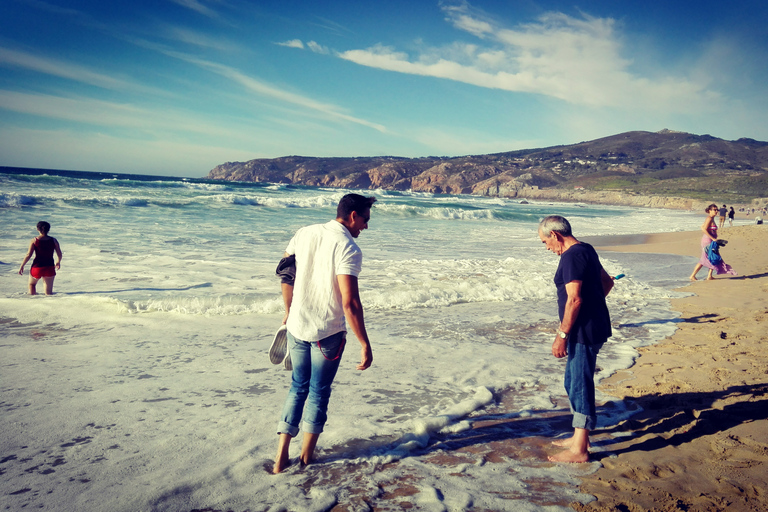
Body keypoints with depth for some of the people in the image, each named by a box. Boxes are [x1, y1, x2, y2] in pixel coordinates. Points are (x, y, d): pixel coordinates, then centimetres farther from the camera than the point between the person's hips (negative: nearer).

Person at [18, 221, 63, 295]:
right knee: (49, 293, 6)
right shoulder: (54, 240, -1)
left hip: (37, 267, -1)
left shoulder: (34, 240, -6)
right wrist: (58, 262, 26)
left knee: (32, 284, 28)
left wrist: (22, 266, 3)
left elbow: (28, 255, -8)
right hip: (49, 268, 1)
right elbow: (59, 254, 5)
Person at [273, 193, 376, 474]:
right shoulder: (348, 249, -17)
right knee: (319, 392, 14)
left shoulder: (305, 233, 2)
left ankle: (281, 457, 19)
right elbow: (350, 303, -24)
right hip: (328, 334, -5)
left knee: (298, 388, 20)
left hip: (297, 327, 5)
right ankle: (307, 457, 27)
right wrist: (365, 345, -18)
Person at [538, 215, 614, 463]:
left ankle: (579, 450, 5)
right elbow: (607, 281, 24)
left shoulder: (572, 256, -18)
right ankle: (579, 437, 29)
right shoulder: (586, 250, 13)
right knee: (574, 383, 19)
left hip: (584, 332, -10)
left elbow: (574, 298, -24)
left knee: (580, 386, -3)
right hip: (589, 329, 10)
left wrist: (561, 335, -21)